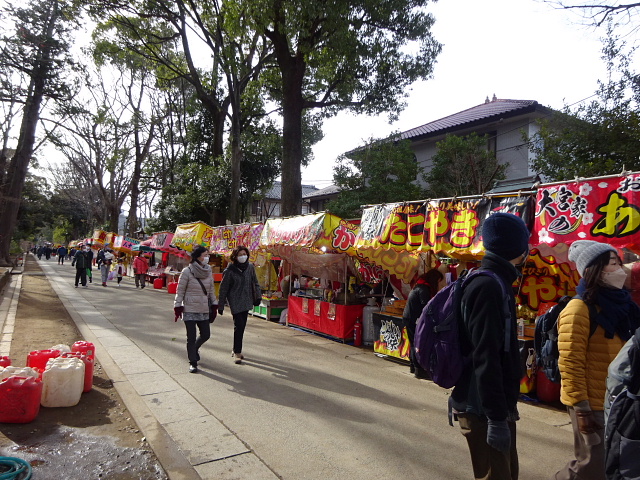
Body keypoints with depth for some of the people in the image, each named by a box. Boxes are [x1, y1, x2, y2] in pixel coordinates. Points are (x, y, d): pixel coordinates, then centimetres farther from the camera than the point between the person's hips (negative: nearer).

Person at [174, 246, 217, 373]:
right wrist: (178, 308, -8)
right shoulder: (187, 272, -9)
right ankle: (193, 363, 17)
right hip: (189, 310, -5)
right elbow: (180, 291, -5)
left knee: (206, 335, 9)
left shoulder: (208, 272, 6)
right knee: (191, 337, 1)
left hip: (204, 310, 5)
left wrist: (214, 306, 11)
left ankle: (194, 348, 40)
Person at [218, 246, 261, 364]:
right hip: (235, 302, -5)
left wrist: (258, 296, 3)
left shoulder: (250, 267, 4)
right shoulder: (229, 271, -9)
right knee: (239, 326, -11)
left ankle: (236, 350, 26)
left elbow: (255, 283, 14)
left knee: (242, 326, 11)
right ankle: (237, 353, 1)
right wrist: (220, 305, -2)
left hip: (246, 301, 5)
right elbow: (223, 289, -4)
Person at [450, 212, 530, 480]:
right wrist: (496, 417, -24)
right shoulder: (488, 286, -21)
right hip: (483, 409, -10)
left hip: (496, 405, 10)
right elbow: (484, 358, -26)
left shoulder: (496, 283, 11)